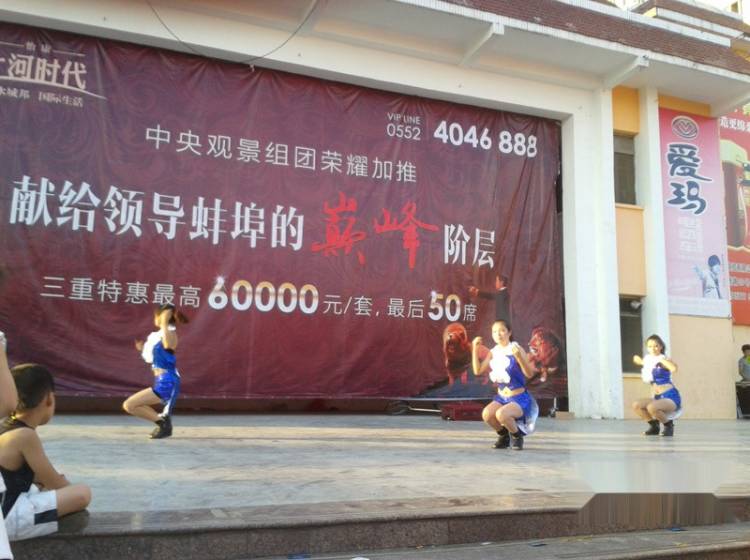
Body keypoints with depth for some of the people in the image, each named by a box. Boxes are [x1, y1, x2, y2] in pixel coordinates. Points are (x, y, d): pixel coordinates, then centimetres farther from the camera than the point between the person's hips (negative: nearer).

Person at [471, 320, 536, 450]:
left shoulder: (516, 349, -12)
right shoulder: (493, 352, 4)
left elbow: (530, 374, -18)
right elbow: (478, 371, -1)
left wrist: (519, 357, -33)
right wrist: (475, 348, -4)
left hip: (520, 398, -5)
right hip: (501, 397, 5)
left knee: (501, 414, -32)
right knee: (486, 414, -23)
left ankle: (517, 435, 0)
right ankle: (503, 435, 7)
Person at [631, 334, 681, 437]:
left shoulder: (664, 360, -10)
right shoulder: (648, 360, 9)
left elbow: (674, 368, -36)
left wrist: (661, 359, -25)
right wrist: (642, 362, 20)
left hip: (671, 397, -7)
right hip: (658, 398, 7)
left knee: (651, 407, -32)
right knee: (636, 405, -11)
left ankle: (669, 425, -3)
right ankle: (654, 425, 9)